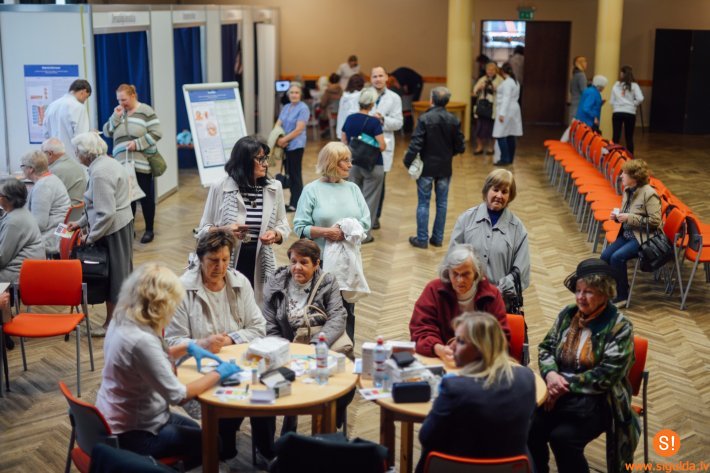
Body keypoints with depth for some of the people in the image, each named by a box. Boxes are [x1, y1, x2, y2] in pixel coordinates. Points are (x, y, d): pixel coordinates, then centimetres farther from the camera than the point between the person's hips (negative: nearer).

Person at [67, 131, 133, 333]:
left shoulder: (100, 173, -22)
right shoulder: (107, 162, 9)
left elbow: (106, 213, -24)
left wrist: (90, 237, -15)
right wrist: (81, 222, 17)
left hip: (112, 230, -10)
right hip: (122, 224, 10)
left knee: (113, 274, 2)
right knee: (121, 271, 18)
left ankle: (111, 323, 15)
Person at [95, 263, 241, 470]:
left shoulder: (121, 322, -3)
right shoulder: (141, 340, -32)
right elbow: (178, 396, -27)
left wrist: (187, 348, 5)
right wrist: (218, 374, -15)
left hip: (116, 420, 9)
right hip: (131, 435, -9)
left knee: (194, 430, 28)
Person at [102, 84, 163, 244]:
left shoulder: (145, 111, -3)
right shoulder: (119, 112, 13)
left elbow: (156, 133, -8)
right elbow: (107, 132, 9)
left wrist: (137, 143, -16)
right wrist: (116, 117, -4)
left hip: (142, 163, -4)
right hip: (123, 164, 5)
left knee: (146, 196, 3)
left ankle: (149, 230, 13)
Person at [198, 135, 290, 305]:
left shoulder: (274, 188, 3)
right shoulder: (220, 188, -4)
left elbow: (284, 225, 11)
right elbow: (204, 230, 1)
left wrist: (275, 234, -11)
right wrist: (224, 230, -18)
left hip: (260, 266, 2)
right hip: (228, 266, -2)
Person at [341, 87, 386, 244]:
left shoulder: (350, 119, 1)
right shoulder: (374, 122, -15)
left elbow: (343, 142, 7)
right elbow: (382, 146, -17)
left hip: (353, 164, 5)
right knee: (369, 200, 5)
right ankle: (364, 234, 9)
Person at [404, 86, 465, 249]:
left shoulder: (425, 119, -14)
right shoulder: (453, 121, -3)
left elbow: (416, 143, -18)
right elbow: (460, 147, 0)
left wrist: (408, 161, -8)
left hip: (426, 167, -3)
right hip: (445, 168, 3)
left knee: (423, 203, 5)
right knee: (442, 203, 12)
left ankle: (422, 239, 7)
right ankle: (438, 238, 17)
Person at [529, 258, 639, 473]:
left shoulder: (620, 327, -7)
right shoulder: (567, 314, 9)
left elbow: (605, 376, -14)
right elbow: (546, 348, 12)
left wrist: (566, 384, -16)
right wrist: (551, 374, -9)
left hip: (597, 400, -5)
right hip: (558, 392, 5)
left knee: (562, 438, -27)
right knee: (529, 429, -19)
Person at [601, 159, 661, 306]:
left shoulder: (649, 194, -16)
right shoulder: (628, 191, 8)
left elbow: (655, 221, -19)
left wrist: (629, 218, -21)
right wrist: (617, 216, -1)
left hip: (643, 237, -8)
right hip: (627, 234, 8)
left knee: (617, 257, -25)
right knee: (605, 255, -13)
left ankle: (622, 296, -11)